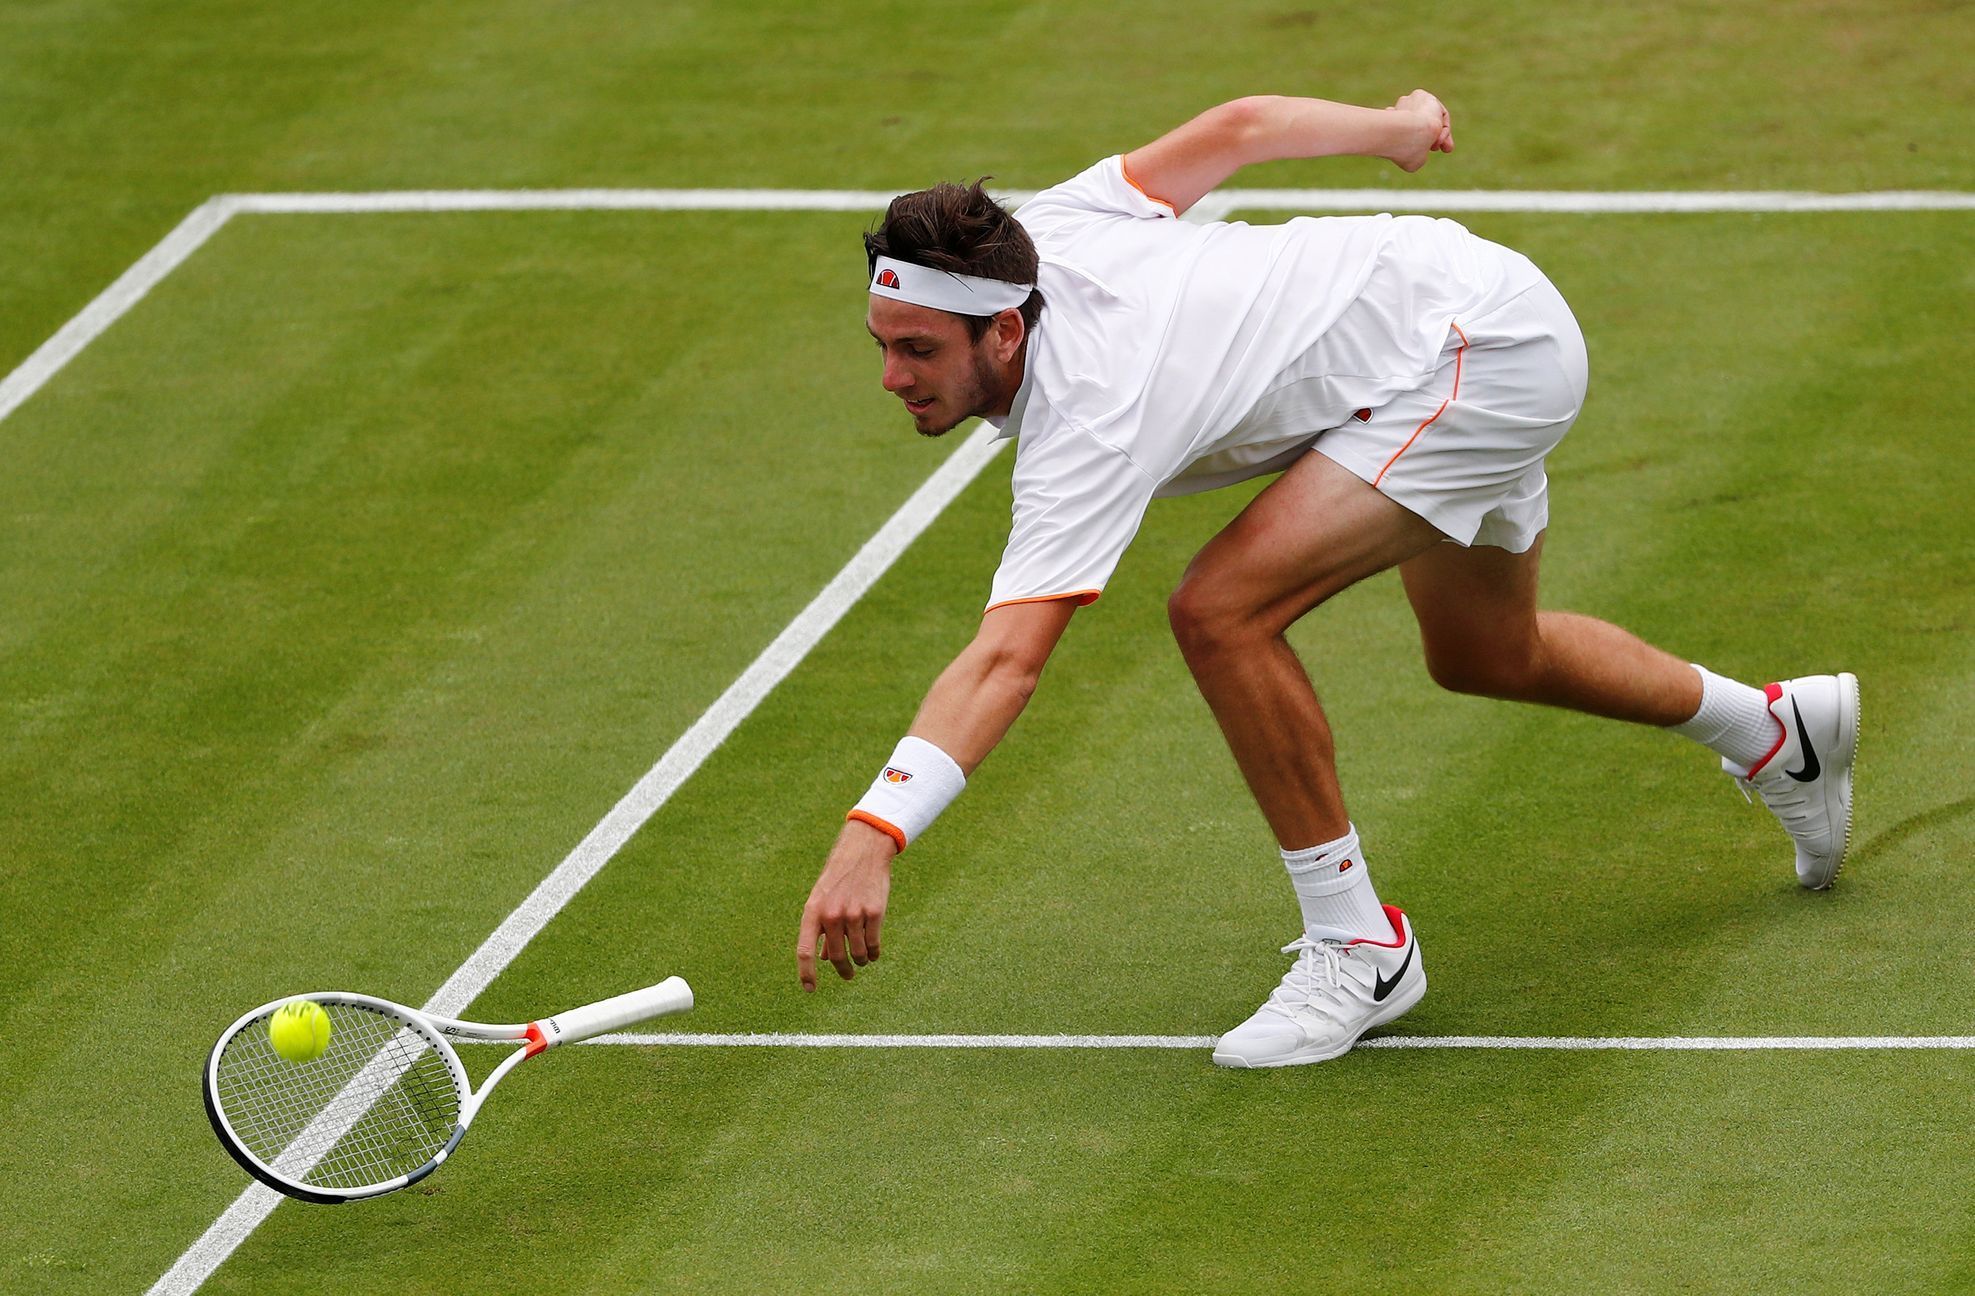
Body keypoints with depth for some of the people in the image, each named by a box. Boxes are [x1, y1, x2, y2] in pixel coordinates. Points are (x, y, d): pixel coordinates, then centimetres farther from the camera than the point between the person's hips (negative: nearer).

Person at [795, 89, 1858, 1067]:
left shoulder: (1089, 424, -33)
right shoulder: (1045, 230, -11)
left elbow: (1005, 661, -45)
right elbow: (1240, 124, 4)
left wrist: (873, 835, -55)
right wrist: (1397, 129, 23)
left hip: (1489, 359, -11)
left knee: (1221, 610, -26)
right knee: (1485, 657, 33)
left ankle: (1359, 944, -10)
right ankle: (1780, 730, 57)